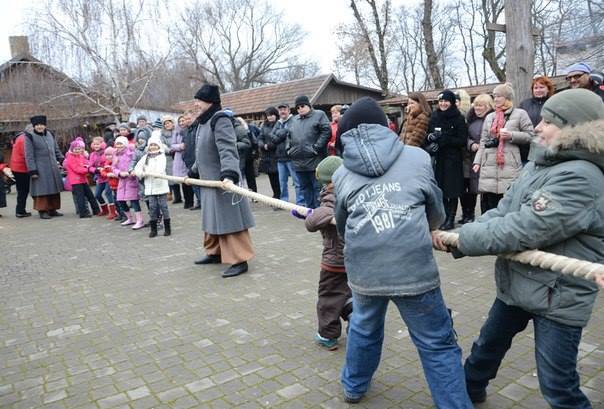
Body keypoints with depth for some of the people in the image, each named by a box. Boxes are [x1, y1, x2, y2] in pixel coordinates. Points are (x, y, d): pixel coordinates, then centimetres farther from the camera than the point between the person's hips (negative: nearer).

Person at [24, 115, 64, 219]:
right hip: (40, 169, -6)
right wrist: (32, 171, -13)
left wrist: (62, 160, 9)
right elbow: (29, 156, -9)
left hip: (53, 168, 6)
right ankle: (42, 211, 6)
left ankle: (52, 209, 20)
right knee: (42, 190, -3)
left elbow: (56, 150, 20)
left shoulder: (50, 134, 11)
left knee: (54, 189, 9)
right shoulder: (30, 137, -6)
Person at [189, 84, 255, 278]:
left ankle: (239, 260, -2)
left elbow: (227, 150, -29)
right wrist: (193, 172, 32)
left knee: (229, 220, -7)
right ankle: (215, 252, 33)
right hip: (209, 180, 10)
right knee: (212, 218, 19)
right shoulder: (203, 122, 14)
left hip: (223, 180, -10)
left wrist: (229, 174, -42)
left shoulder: (220, 120, -15)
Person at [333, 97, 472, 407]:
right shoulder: (418, 157, 5)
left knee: (364, 327, 28)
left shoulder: (341, 174, 9)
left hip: (364, 269, 3)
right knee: (437, 343, 12)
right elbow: (437, 213, 13)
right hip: (413, 267, -3)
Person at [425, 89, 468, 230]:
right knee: (439, 189, 3)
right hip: (437, 158, 4)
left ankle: (450, 219, 8)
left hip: (452, 160, -4)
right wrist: (430, 137, -8)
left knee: (452, 191, 0)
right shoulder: (434, 117, 10)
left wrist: (444, 138, -17)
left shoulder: (458, 118, -3)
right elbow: (427, 136, 15)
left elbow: (463, 141, -8)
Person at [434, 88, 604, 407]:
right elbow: (502, 212, 1)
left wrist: (461, 238, -21)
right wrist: (458, 236, -13)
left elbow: (524, 229, -30)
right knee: (489, 344, 26)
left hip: (558, 295, -8)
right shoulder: (540, 164, 5)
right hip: (518, 284, 9)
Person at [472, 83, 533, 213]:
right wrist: (477, 161, 8)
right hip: (489, 166, 4)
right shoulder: (489, 117, 21)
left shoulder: (520, 114, 6)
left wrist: (511, 135, -12)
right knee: (488, 206, 3)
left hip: (510, 166, -4)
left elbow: (531, 136, 2)